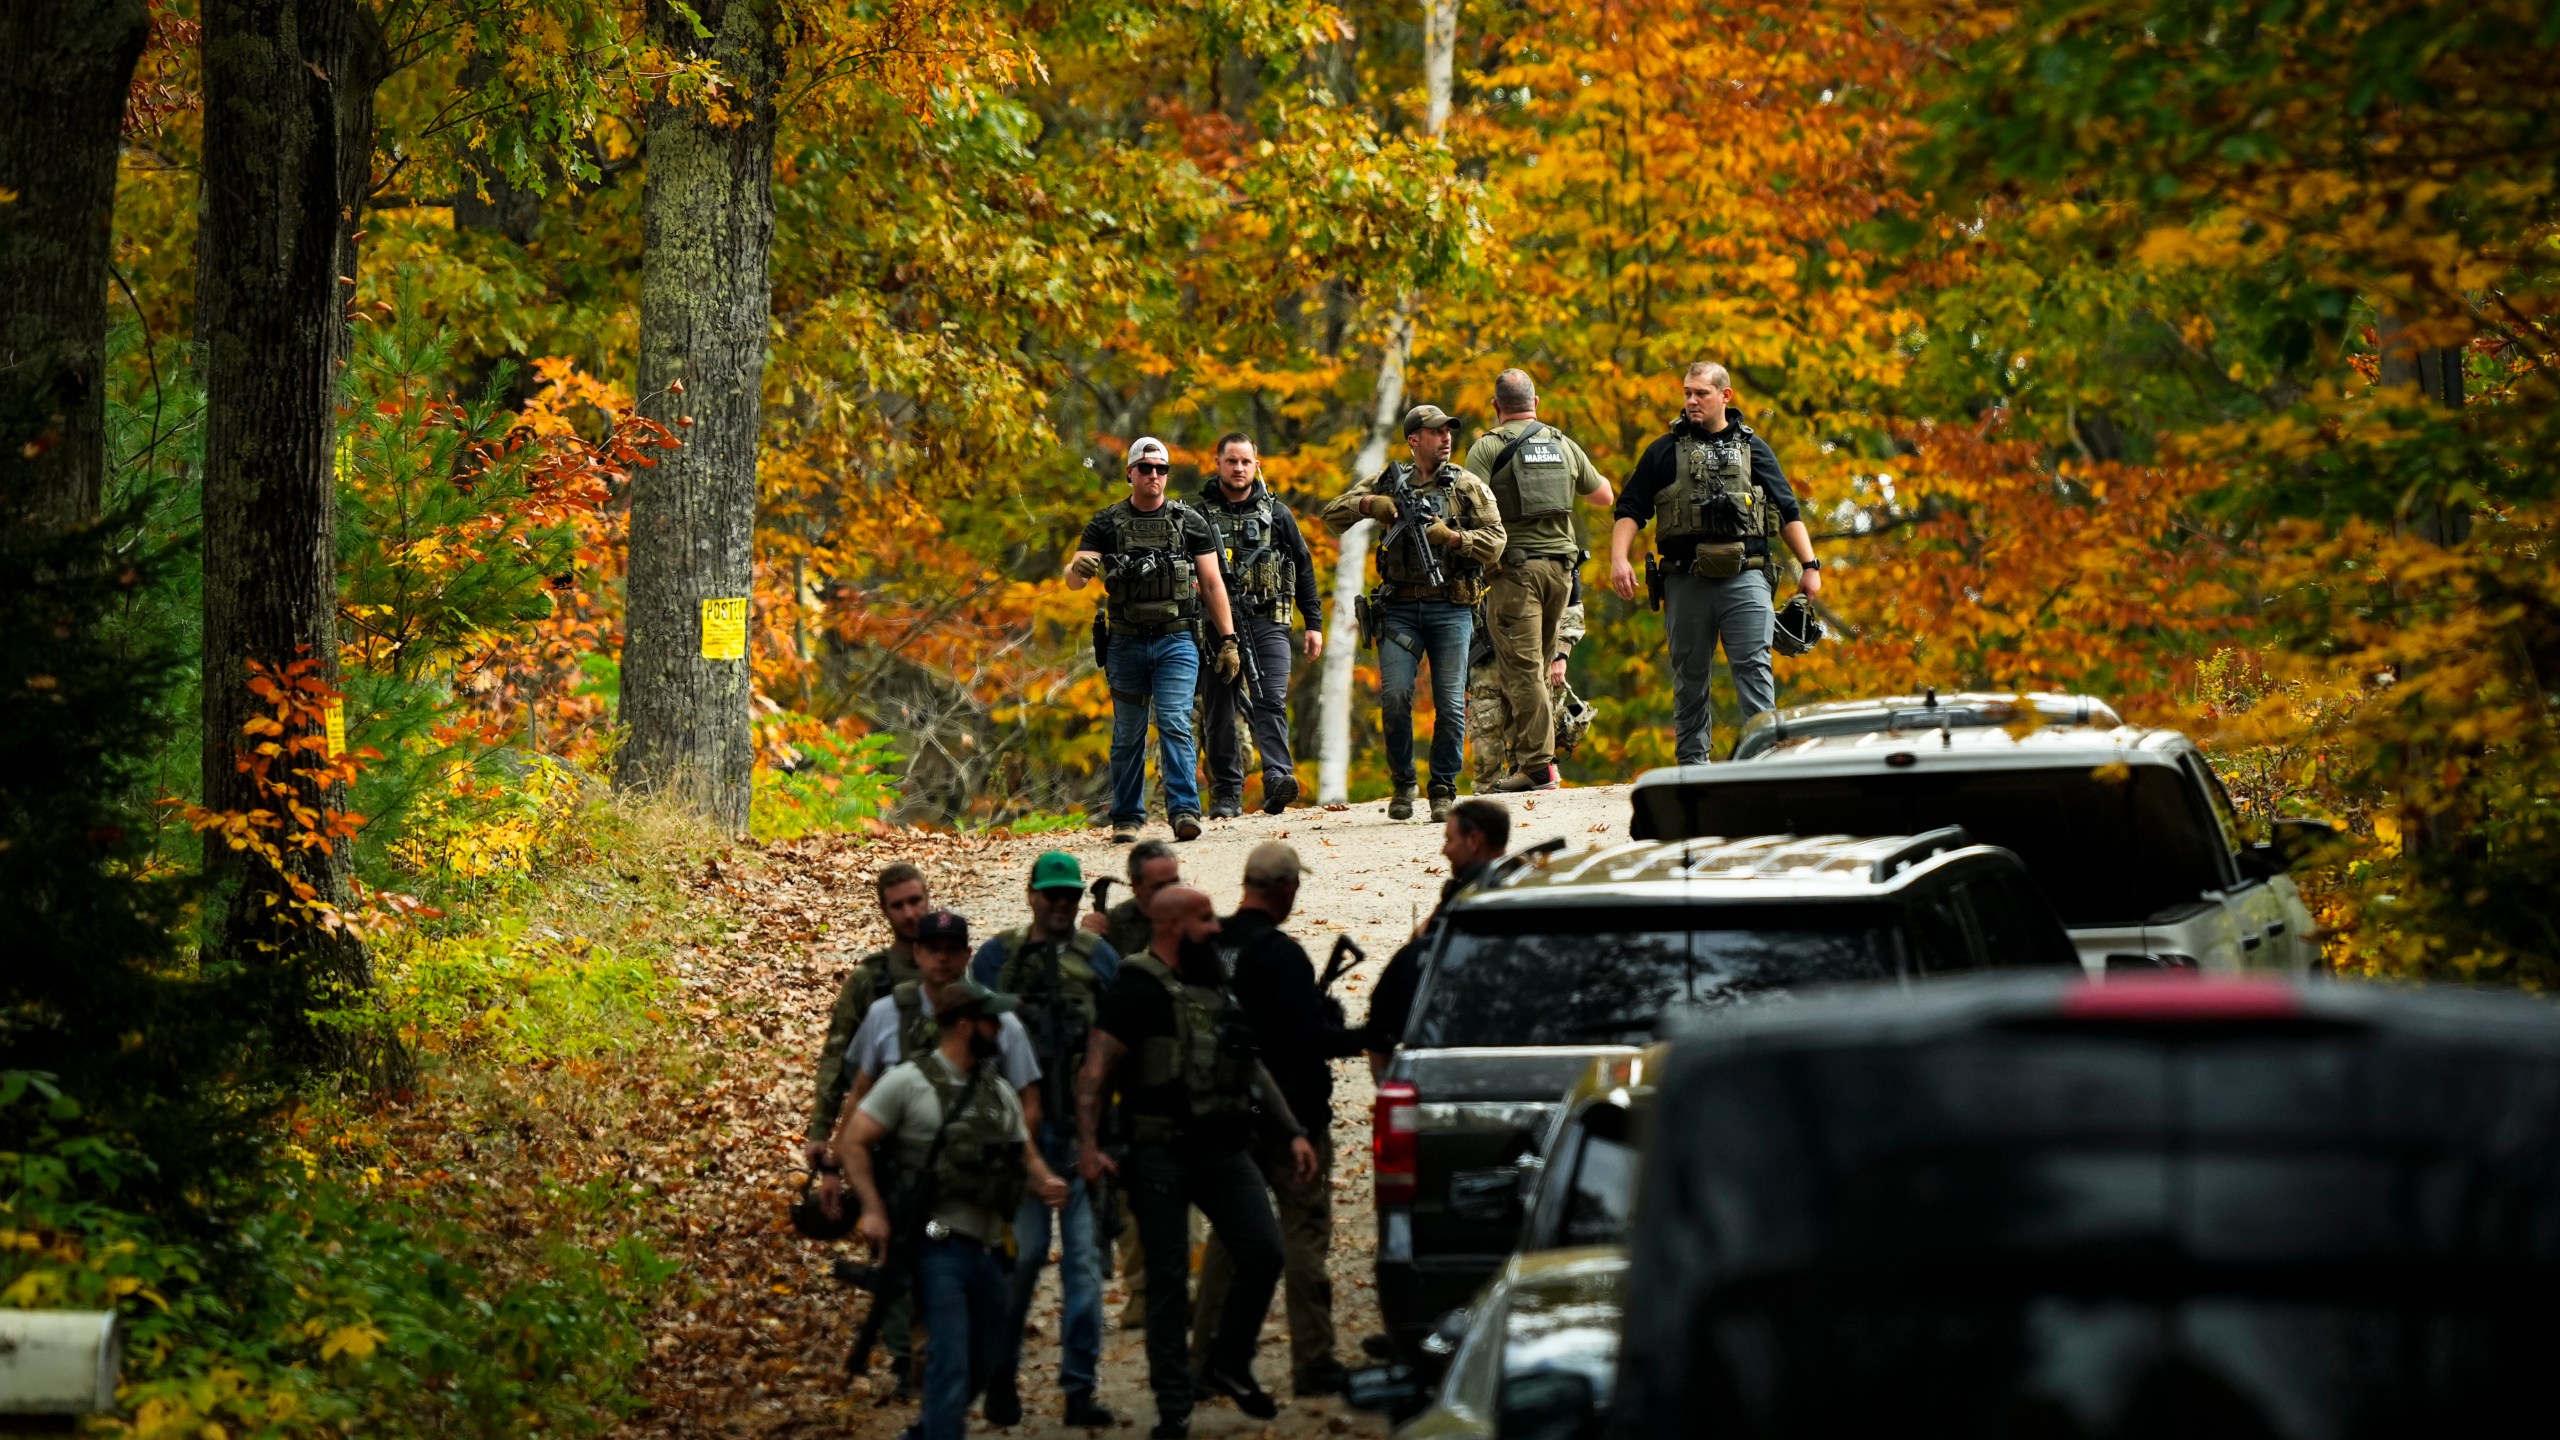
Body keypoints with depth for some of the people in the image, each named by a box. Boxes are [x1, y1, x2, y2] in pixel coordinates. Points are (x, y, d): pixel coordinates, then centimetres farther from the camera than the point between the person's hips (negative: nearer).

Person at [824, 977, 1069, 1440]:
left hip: (987, 1250, 7)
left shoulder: (1000, 1093, 16)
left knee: (984, 1363, 15)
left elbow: (1026, 1156, 19)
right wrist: (873, 1208, -16)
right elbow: (851, 1143, -5)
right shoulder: (910, 1081, -4)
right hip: (940, 1247, -7)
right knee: (951, 1362, -15)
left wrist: (1045, 1183, -4)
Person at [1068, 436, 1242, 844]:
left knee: (1174, 724, -14)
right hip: (1126, 644, 1)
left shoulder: (1190, 522, 5)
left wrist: (1228, 640, 2)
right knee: (1127, 734, 6)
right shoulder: (1106, 523, 5)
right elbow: (1073, 579, -2)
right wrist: (1079, 569, -28)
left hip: (1176, 641, -1)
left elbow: (1212, 583, 7)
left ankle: (1184, 811, -17)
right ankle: (1126, 818, 13)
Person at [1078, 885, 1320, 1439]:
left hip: (1224, 1149, 6)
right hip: (1161, 1153, -6)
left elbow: (1252, 1068, 23)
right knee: (1169, 1279, -1)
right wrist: (1089, 1145, -25)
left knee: (1264, 1252, -5)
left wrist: (1291, 1133, 16)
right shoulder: (1139, 989, -7)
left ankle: (1228, 1364, 15)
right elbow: (1096, 1071, -14)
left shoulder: (1219, 986, 16)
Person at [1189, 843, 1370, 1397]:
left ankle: (1204, 1358, 16)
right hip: (1288, 1113, -7)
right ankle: (1312, 1362, -4)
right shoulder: (1279, 954, -18)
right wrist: (1363, 1039, -4)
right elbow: (1307, 1036, -20)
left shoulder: (1211, 948, 5)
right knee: (1304, 1228, -3)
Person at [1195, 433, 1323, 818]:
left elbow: (1304, 569, 15)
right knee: (1218, 707, 1)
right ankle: (1226, 794, 6)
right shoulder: (1199, 514, 7)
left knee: (1271, 700, -14)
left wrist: (1313, 624, 11)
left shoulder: (1276, 514, 10)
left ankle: (1277, 779, -25)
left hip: (1267, 621, 0)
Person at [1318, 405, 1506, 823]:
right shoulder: (1388, 483, 11)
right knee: (1394, 696, -11)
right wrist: (1369, 503, -8)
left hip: (1450, 607, -1)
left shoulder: (1467, 485, 7)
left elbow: (1494, 541, -1)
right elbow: (1333, 516, 11)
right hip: (1400, 608, 1)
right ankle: (1402, 785, 7)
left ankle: (1444, 790, 8)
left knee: (1450, 703, -4)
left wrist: (1450, 537, -15)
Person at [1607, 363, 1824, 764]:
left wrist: (1809, 565, 7)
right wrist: (1619, 558, -7)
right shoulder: (1664, 452, 12)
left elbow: (1788, 513, 16)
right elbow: (1630, 511, 9)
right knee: (1689, 676, 5)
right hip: (1686, 582, 1)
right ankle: (1692, 763, 11)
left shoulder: (1753, 449, 14)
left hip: (1744, 579, -1)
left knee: (1754, 666, -12)